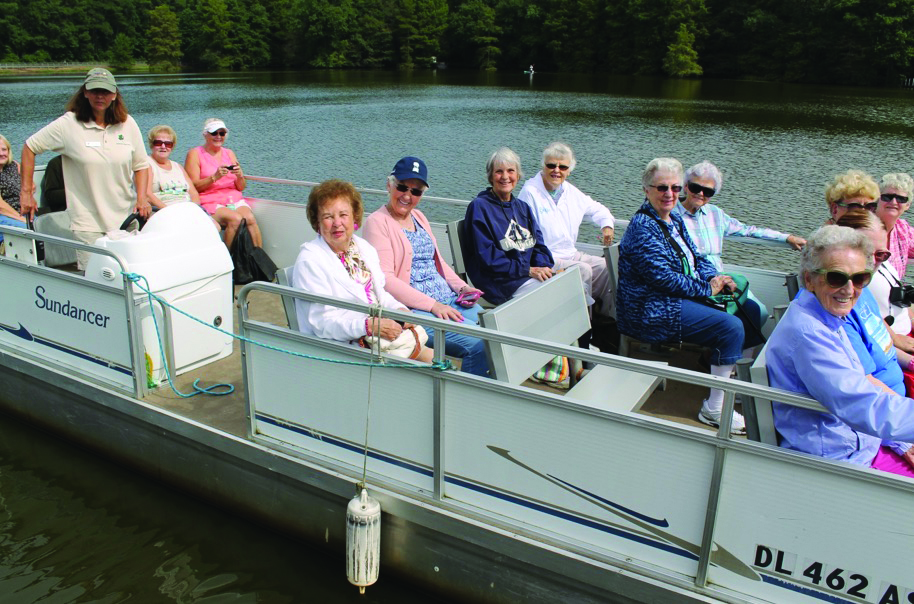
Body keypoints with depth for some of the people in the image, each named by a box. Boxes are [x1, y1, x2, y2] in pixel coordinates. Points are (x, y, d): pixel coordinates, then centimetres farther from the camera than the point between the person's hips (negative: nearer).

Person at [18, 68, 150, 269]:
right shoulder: (68, 124, -2)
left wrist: (142, 199, -4)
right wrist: (26, 192, 2)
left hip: (125, 220, 2)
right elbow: (30, 147, 6)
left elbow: (141, 166, 11)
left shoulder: (127, 124, 5)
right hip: (87, 224, -2)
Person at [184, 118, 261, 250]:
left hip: (234, 199, 4)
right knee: (235, 219, -32)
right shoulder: (195, 154, 6)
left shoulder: (229, 153, 19)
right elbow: (193, 187, -5)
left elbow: (241, 188, 14)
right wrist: (215, 177, -19)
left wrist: (240, 176, -8)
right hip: (209, 202, -4)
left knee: (250, 218, -28)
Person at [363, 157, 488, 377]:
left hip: (449, 301, 8)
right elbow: (385, 279, -13)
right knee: (479, 344, -27)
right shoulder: (377, 222, -4)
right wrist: (432, 305, -19)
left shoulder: (419, 217, 20)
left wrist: (462, 287, 5)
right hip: (411, 310, -8)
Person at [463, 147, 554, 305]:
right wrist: (528, 270, -14)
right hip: (501, 283, -7)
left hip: (533, 274, 7)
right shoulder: (479, 207, -3)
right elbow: (487, 257, -10)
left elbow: (539, 245, 14)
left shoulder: (523, 208, 20)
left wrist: (545, 268, -8)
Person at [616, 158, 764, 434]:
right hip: (653, 310, -10)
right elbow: (665, 277, -22)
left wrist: (716, 278, -3)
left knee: (751, 310, 5)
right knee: (731, 326, -21)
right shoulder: (642, 227, -16)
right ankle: (713, 409, -12)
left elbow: (697, 259, 17)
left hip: (686, 296, 10)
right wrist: (707, 288, -14)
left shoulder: (674, 220, 13)